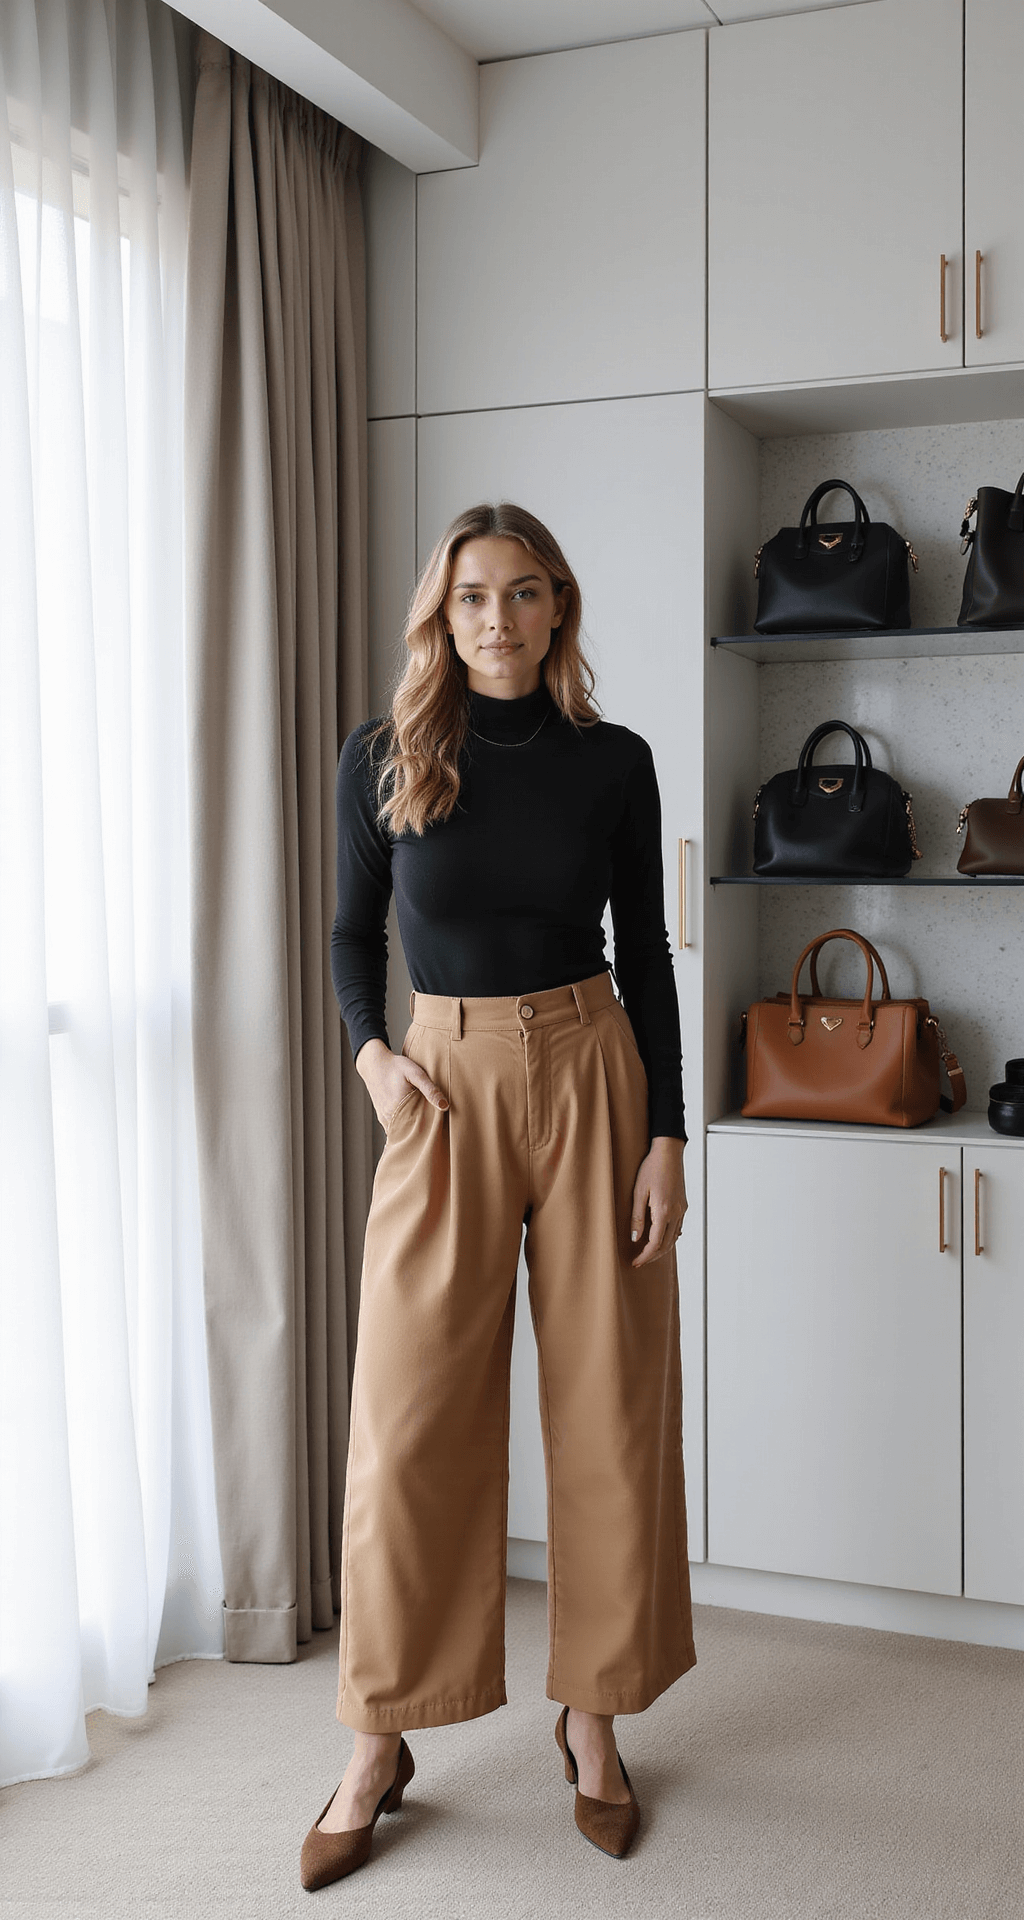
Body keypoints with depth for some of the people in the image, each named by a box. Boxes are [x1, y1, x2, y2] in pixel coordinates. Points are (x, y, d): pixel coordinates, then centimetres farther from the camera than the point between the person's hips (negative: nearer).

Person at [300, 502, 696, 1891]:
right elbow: (354, 930, 12)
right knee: (412, 1418, 0)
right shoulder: (382, 760, 0)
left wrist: (666, 1137, -1)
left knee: (609, 1409, 5)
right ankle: (379, 1744, 17)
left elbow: (646, 953, 4)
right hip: (446, 1092, 0)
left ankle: (595, 1715, 24)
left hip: (592, 1079, 1)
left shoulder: (613, 763, 1)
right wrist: (368, 1049, -6)